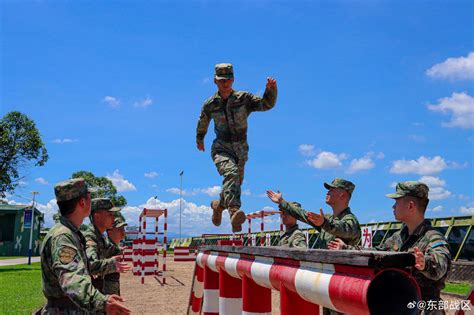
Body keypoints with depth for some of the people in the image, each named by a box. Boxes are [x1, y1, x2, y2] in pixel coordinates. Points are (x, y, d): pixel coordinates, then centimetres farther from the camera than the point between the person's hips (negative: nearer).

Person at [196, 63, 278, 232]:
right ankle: (234, 211, -46)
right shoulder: (210, 104, -2)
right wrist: (199, 140, 30)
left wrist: (271, 89, -34)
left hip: (240, 150, 2)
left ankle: (219, 205, 39)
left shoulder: (243, 98, -5)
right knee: (231, 173, -31)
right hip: (221, 148, -2)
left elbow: (266, 104, -15)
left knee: (235, 184, 10)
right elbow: (202, 123, 16)